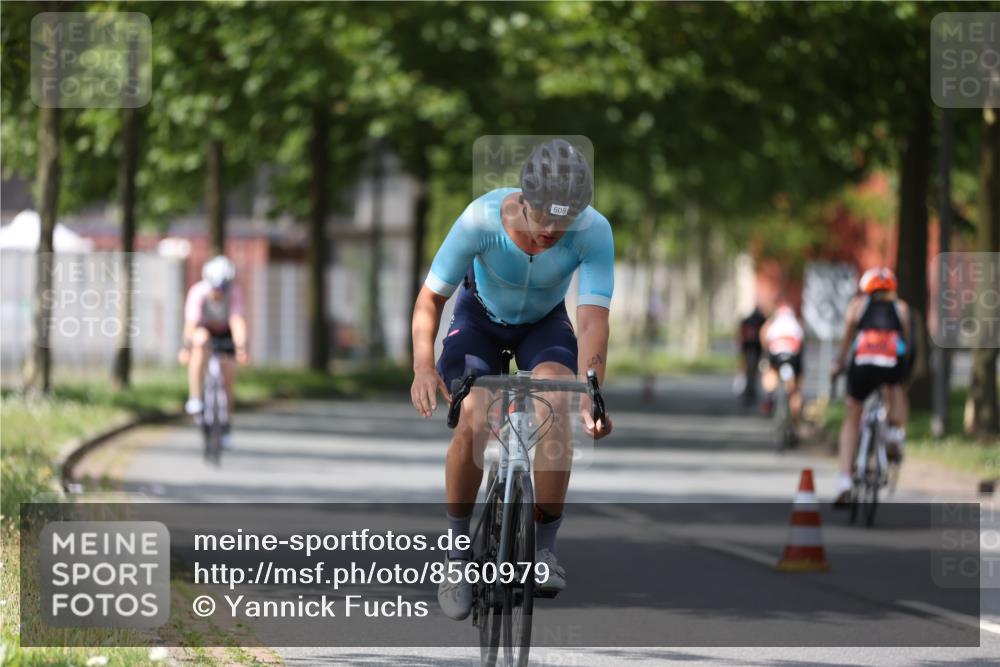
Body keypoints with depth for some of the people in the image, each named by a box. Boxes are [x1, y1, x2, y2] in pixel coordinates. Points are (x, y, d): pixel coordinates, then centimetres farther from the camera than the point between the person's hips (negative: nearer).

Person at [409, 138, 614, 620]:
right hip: (481, 316, 0)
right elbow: (431, 297, -25)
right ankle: (459, 552, -3)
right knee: (472, 423, -22)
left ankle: (544, 549, -15)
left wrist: (591, 397, -50)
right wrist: (423, 367, -38)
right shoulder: (483, 219, -34)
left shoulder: (594, 232, -33)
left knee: (556, 406, -27)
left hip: (545, 323, 1)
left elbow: (593, 320, -37)